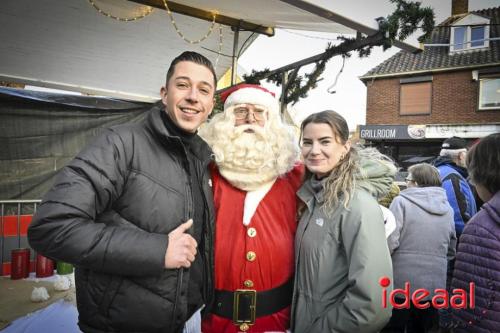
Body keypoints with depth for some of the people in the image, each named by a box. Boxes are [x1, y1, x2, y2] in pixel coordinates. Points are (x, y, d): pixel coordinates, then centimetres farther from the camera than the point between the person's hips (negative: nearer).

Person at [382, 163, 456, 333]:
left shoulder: (401, 201, -11)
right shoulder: (447, 208, 7)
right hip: (434, 285, 5)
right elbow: (451, 250, 14)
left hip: (402, 283, -5)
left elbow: (389, 242, -17)